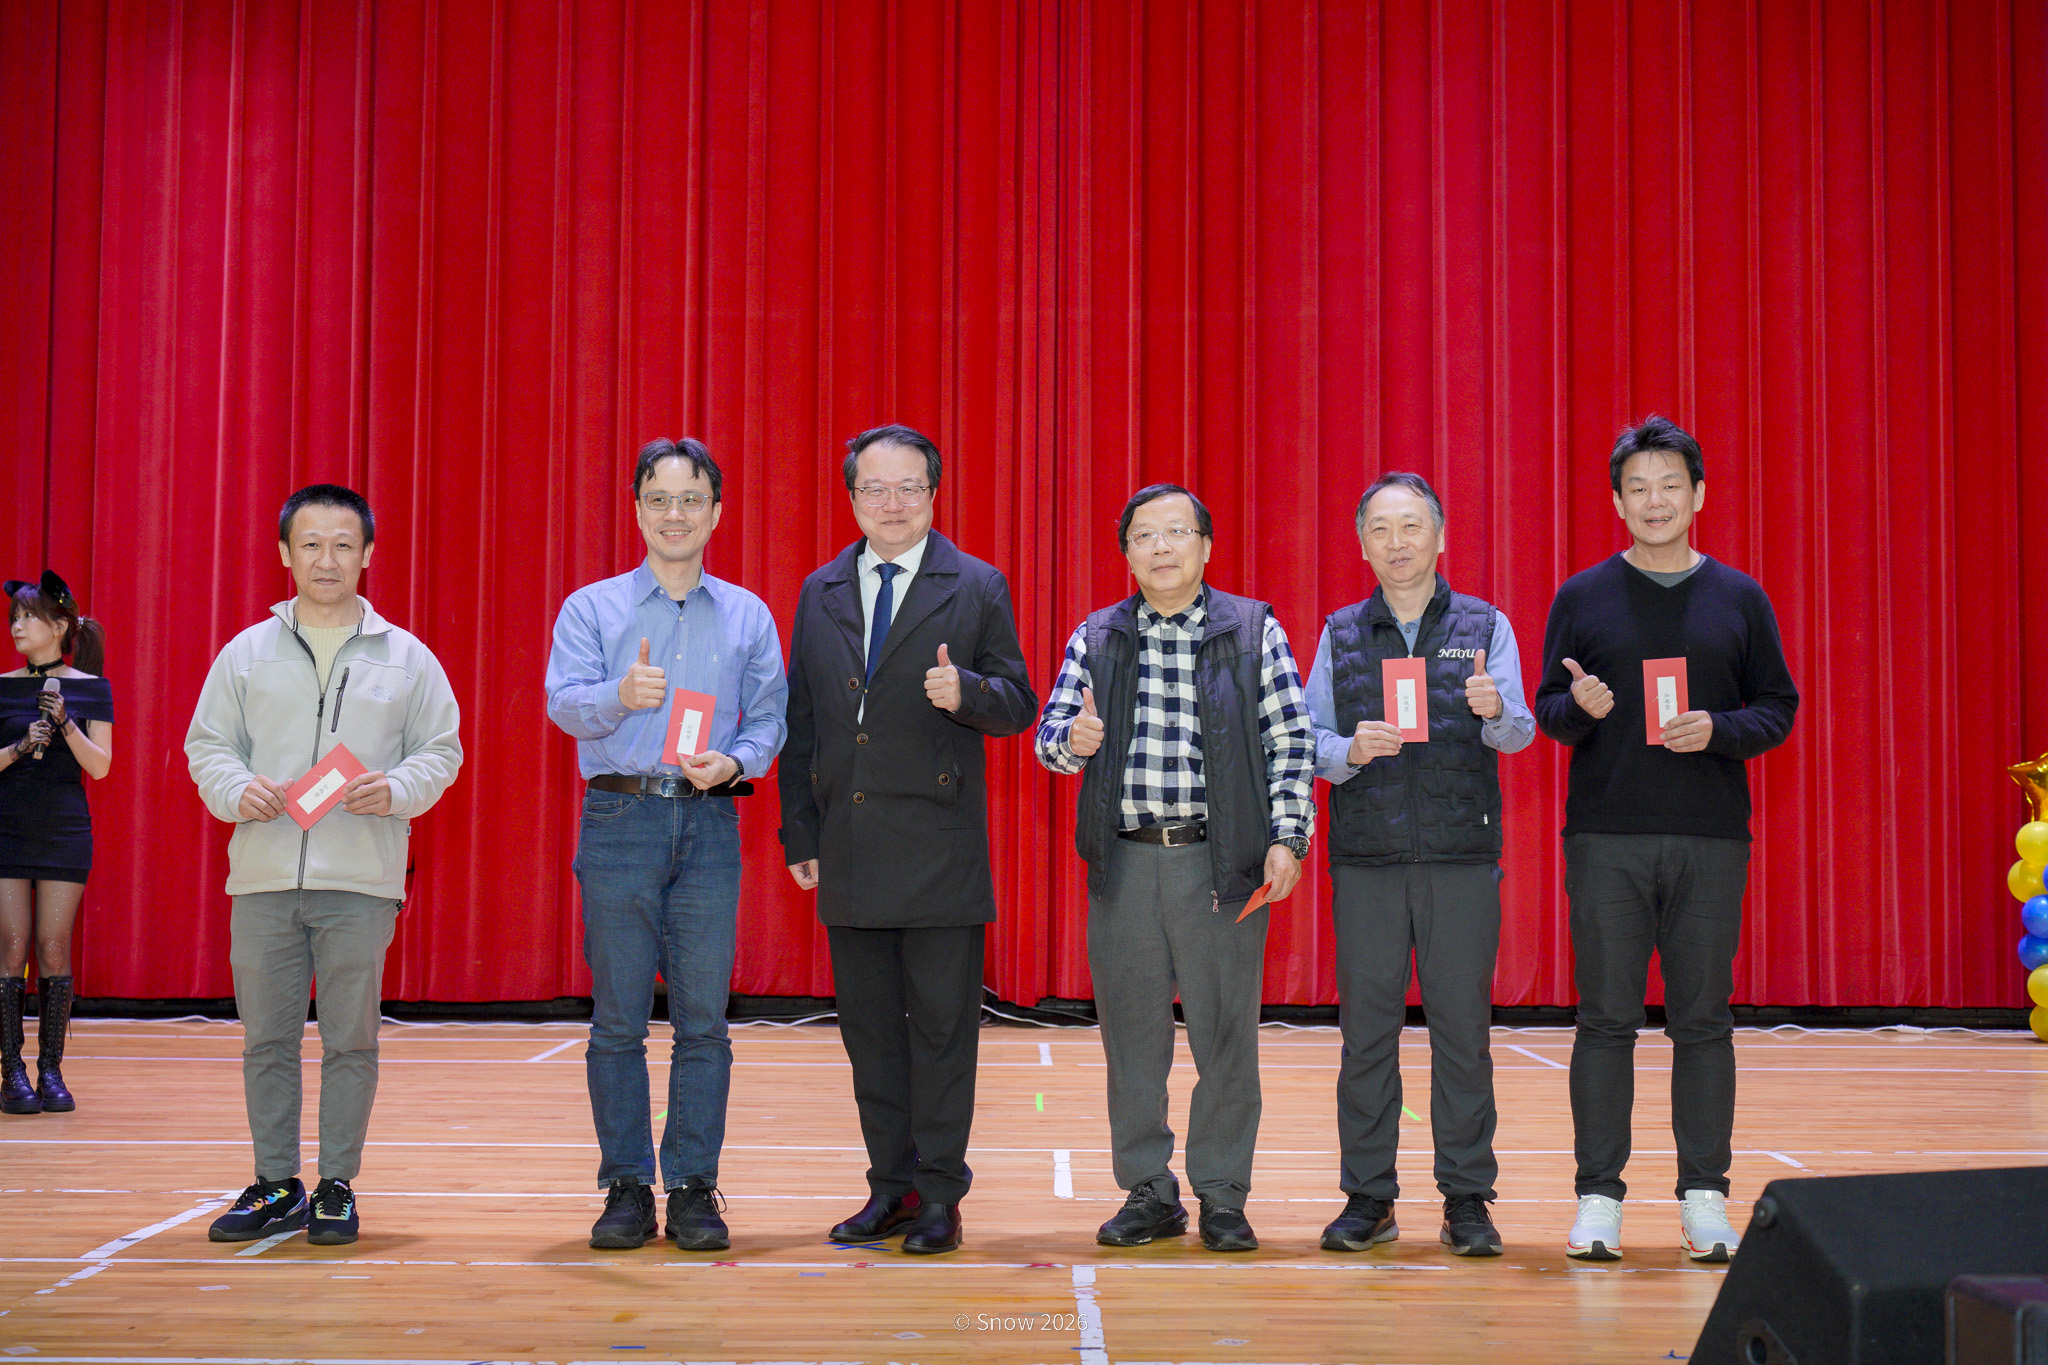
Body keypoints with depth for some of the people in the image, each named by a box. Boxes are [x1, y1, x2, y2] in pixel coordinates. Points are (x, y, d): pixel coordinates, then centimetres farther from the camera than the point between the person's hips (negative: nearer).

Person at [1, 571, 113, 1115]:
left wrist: (65, 722, -17)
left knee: (54, 947, -1)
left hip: (65, 830, -1)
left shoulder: (91, 688, 2)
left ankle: (51, 1070, 5)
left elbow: (100, 766, -4)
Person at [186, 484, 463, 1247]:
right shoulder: (246, 654, 10)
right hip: (264, 876, 2)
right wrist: (237, 789, -9)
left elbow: (441, 749, 8)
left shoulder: (407, 659, 7)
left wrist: (397, 790, -11)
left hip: (361, 879, -1)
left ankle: (337, 1187, 13)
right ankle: (276, 1186, 17)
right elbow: (207, 744, 12)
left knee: (350, 1040, 2)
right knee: (266, 1039, 6)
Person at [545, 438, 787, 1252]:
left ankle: (694, 1187, 7)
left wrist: (734, 761, -12)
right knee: (618, 1019, 1)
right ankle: (627, 1187, 10)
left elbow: (770, 716, 8)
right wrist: (620, 696, -26)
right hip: (620, 819, -1)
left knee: (703, 1018, -1)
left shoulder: (748, 617, 13)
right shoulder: (591, 608, 8)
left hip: (709, 825, 1)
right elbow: (564, 702, -6)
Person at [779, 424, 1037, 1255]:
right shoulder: (819, 593, 12)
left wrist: (966, 691, -20)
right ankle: (892, 1187, 19)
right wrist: (799, 833, 9)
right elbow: (799, 719, 13)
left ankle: (938, 1195, 8)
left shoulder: (977, 588, 2)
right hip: (850, 849, 4)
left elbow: (1019, 706, 2)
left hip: (939, 846, -4)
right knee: (868, 1024, 9)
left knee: (942, 1023, 0)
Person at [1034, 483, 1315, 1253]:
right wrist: (1071, 741, -14)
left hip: (1220, 861, -2)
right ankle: (1148, 1192, 17)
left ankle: (1222, 1196, 13)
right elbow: (1050, 733, 10)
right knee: (1131, 1032, 6)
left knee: (1225, 1032, 1)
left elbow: (1291, 742, 2)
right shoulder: (1096, 638, 11)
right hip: (1125, 862, 2)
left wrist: (1287, 837, -6)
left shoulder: (1255, 631, 5)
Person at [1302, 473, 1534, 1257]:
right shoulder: (1340, 635, 11)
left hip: (1461, 856, -1)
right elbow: (1309, 738, 6)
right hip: (1365, 858, 1)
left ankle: (1467, 1199, 9)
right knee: (1366, 1029, 2)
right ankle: (1368, 1198, 10)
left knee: (1463, 1028, 0)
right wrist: (1350, 751, -15)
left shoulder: (1484, 627, 7)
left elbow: (1517, 734, -2)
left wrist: (1496, 711, -25)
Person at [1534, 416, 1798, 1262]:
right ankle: (1599, 1199, 7)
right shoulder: (1583, 597, 7)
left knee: (1703, 1019, 3)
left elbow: (1779, 708, 9)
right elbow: (1548, 712, 8)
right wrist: (1578, 707, -15)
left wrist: (1719, 731, -10)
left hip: (1710, 840, 1)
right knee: (1606, 1018, 1)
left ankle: (1705, 1198, 12)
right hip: (1605, 836, -1)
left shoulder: (1740, 599, 9)